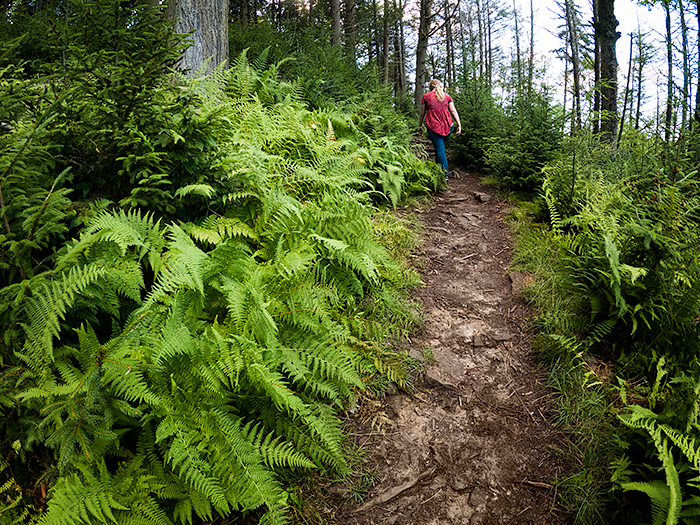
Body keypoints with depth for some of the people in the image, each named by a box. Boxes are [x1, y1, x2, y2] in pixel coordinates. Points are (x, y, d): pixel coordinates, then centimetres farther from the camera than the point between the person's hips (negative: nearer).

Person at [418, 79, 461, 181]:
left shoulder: (426, 96, 5)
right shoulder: (447, 96, 13)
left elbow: (422, 113, 10)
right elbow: (453, 111, 7)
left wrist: (420, 126, 22)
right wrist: (459, 124, 6)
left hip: (433, 127, -3)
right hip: (447, 126, 3)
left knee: (440, 150, -5)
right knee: (440, 147, 18)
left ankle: (445, 175, -8)